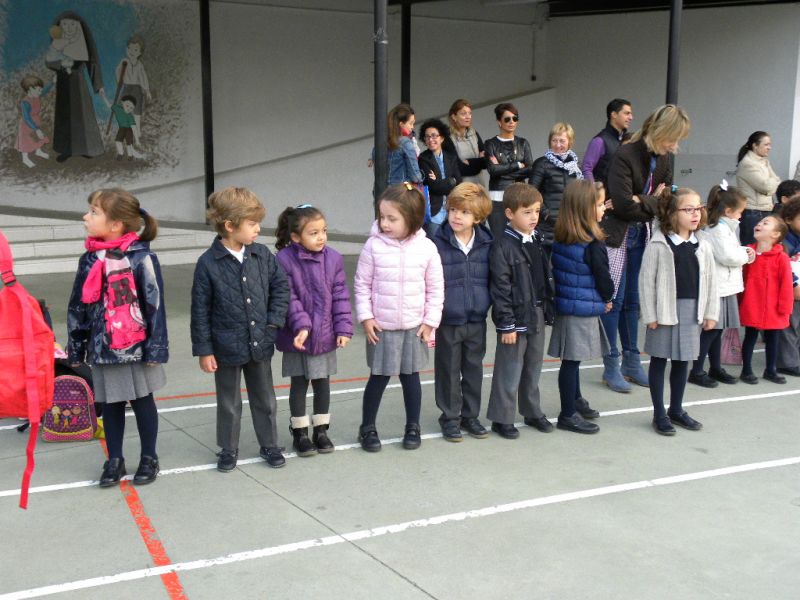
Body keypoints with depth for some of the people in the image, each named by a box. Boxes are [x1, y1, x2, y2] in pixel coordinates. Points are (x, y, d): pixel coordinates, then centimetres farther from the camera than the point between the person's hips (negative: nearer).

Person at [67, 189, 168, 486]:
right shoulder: (89, 259, 4)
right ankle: (114, 460, 27)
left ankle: (149, 458, 24)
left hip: (136, 347, -5)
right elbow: (77, 307, 11)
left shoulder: (141, 258, -13)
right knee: (110, 404, 13)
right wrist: (75, 347, 11)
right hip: (102, 347, 5)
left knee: (142, 402, 9)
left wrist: (156, 347, -12)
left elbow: (155, 304, -12)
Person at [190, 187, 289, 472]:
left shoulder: (262, 255, -4)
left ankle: (269, 445, 33)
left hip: (260, 343, 3)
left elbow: (281, 285, 6)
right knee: (229, 403, 13)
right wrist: (203, 350, -8)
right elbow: (200, 309, -9)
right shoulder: (208, 263, -14)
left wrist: (274, 321, -4)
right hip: (226, 347, -3)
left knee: (264, 399, 17)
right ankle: (228, 450, 30)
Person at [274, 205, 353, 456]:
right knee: (299, 383, 9)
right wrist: (301, 325, -23)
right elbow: (288, 298, -14)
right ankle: (300, 432, 23)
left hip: (325, 335, 3)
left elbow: (341, 296, -2)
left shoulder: (333, 259, -4)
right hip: (297, 336, -3)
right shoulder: (284, 260, -14)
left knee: (322, 382, 13)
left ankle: (321, 430, 28)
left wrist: (343, 328, -6)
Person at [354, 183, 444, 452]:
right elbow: (362, 284, -2)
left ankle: (413, 426, 29)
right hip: (381, 327, -1)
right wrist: (365, 317, -7)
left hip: (414, 327, 1)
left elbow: (435, 288, 0)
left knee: (410, 376, 13)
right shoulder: (374, 246, -10)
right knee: (378, 377, 7)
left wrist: (430, 321, -1)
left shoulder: (426, 248, -8)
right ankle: (367, 427, 23)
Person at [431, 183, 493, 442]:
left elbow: (493, 279, 10)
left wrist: (487, 302, 5)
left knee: (474, 369, 15)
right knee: (449, 370, 9)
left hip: (477, 319, 3)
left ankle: (471, 415, 29)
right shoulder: (438, 243, -10)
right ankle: (450, 417, 22)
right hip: (448, 320, -3)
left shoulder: (487, 244, 0)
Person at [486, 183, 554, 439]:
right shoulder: (503, 247, -15)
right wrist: (507, 324, -17)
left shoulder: (537, 243, 9)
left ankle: (532, 412, 32)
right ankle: (502, 418, 13)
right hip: (515, 317, -7)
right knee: (510, 371, 1)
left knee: (533, 368, 18)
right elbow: (500, 288, -16)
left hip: (537, 315, 7)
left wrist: (548, 312, 14)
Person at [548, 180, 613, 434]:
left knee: (571, 359, 19)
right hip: (584, 310, -8)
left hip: (565, 306, 8)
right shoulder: (593, 245, -18)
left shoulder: (559, 240, 4)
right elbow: (603, 279, -12)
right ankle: (568, 415, 8)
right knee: (572, 360, 0)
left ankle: (575, 401, 35)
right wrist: (606, 299, 12)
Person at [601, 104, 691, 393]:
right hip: (617, 234, -7)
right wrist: (654, 202, -10)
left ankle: (632, 362, 23)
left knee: (633, 300, 13)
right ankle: (611, 366, 9)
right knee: (614, 300, -1)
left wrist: (642, 202, -17)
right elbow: (623, 204, -25)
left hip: (642, 234, 7)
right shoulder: (625, 155, -19)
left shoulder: (665, 157, 3)